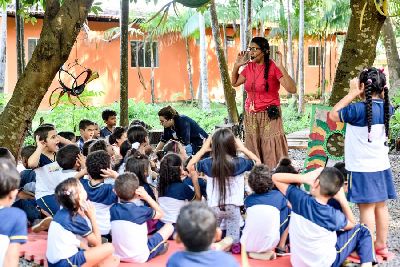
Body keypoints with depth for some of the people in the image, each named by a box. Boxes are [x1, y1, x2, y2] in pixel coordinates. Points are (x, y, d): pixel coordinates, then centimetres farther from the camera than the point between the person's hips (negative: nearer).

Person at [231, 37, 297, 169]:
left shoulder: (273, 67, -13)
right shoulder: (249, 67, 5)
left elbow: (292, 89, -22)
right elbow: (234, 83, 21)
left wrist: (281, 67, -27)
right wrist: (237, 65, 8)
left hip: (269, 116, -6)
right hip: (250, 116, 6)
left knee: (271, 151, -4)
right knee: (253, 152, 10)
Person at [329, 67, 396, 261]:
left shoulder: (358, 109, -19)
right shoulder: (386, 108, 2)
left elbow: (333, 115, -6)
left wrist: (352, 93, -6)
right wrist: (380, 91, 10)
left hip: (362, 169, -7)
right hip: (382, 166, 7)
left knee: (367, 208, -2)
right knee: (381, 206, 14)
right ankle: (381, 245, 24)